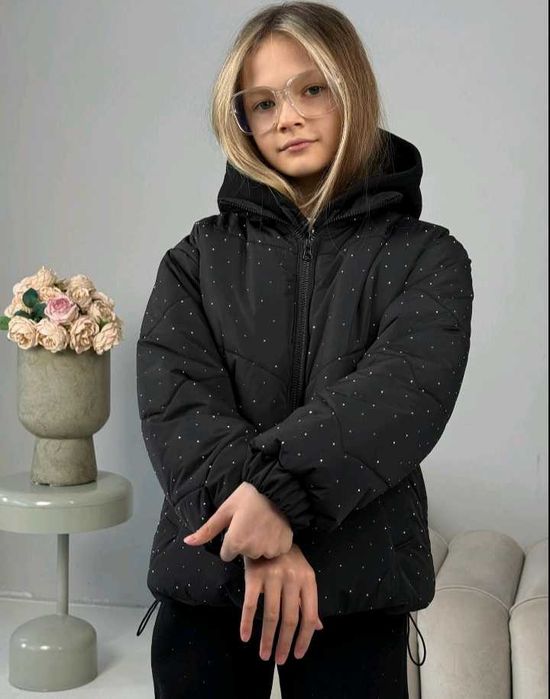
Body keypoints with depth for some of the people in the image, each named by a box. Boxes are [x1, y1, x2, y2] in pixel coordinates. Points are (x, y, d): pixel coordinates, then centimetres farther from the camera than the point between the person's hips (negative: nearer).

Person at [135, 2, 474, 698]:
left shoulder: (427, 257, 1)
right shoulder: (200, 256, 5)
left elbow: (406, 390, -14)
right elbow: (174, 400, -8)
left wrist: (281, 491, -27)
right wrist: (261, 536, -21)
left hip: (359, 587, -1)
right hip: (209, 571, 2)